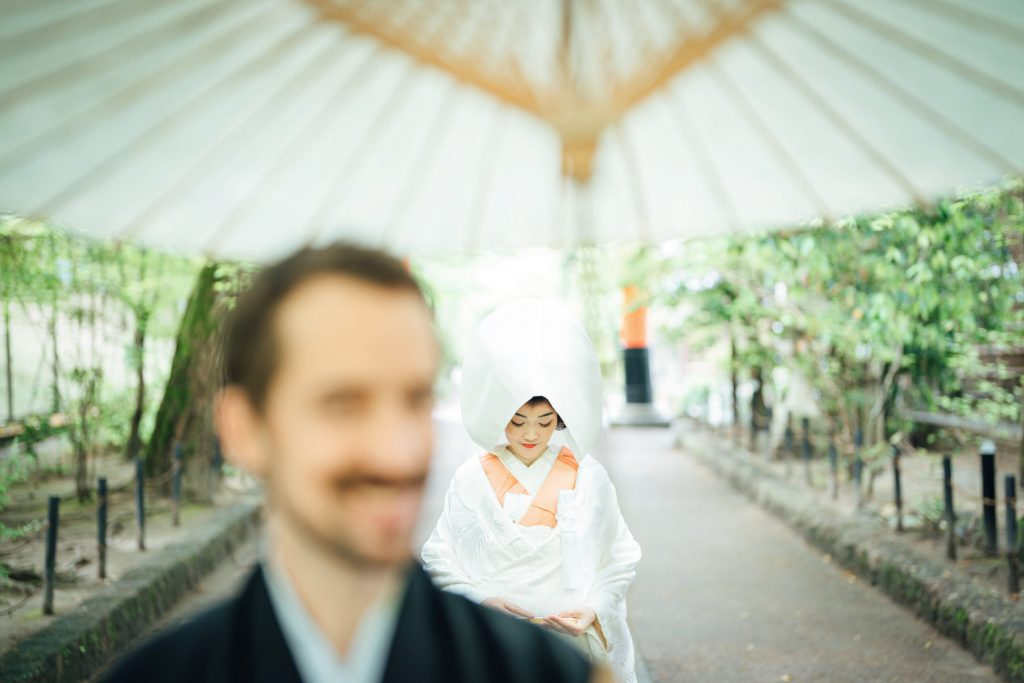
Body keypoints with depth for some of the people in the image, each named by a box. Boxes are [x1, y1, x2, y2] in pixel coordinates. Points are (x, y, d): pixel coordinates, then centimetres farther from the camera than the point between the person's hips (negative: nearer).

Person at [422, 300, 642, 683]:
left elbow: (620, 562, 1)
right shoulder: (472, 479, -3)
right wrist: (482, 600, -15)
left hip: (576, 645, 0)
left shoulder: (588, 477, -3)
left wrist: (594, 611, -14)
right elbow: (439, 559, -1)